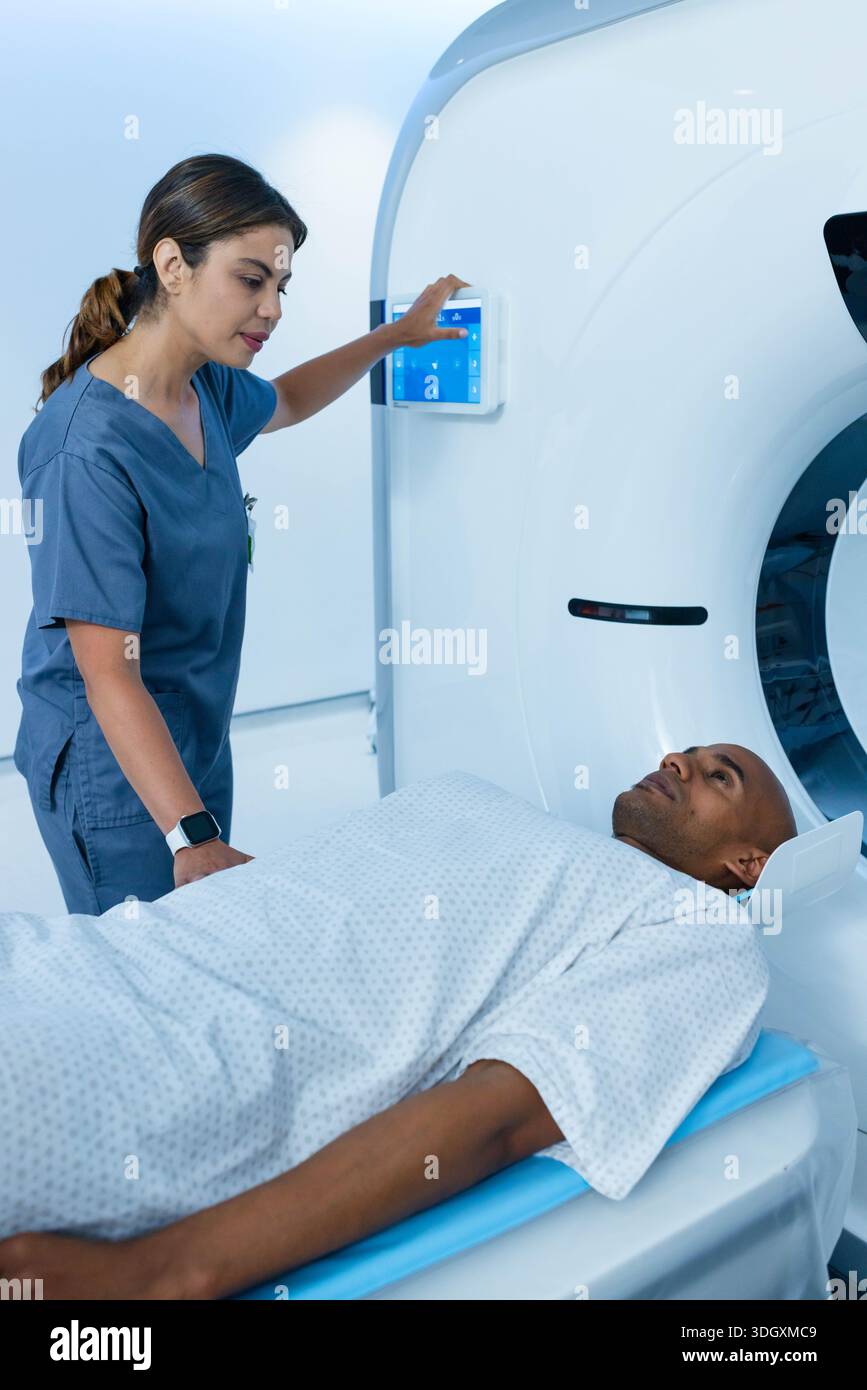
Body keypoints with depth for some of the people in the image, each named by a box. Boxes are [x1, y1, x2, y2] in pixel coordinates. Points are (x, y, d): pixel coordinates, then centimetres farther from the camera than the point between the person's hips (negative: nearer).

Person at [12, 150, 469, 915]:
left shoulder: (209, 390, 1)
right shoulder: (91, 449, -25)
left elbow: (286, 400, 27)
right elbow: (109, 674, -26)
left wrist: (399, 333, 28)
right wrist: (193, 836, -31)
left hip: (198, 738, 8)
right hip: (114, 771, -8)